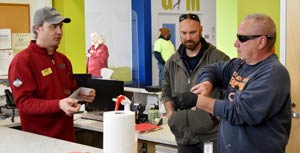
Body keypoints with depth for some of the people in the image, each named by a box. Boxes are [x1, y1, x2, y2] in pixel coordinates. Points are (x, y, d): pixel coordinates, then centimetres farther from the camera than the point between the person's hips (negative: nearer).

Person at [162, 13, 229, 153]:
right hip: (183, 135, 5)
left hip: (212, 133, -4)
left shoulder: (218, 59, -6)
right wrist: (170, 114, 8)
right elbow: (166, 93, 21)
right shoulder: (172, 63, 11)